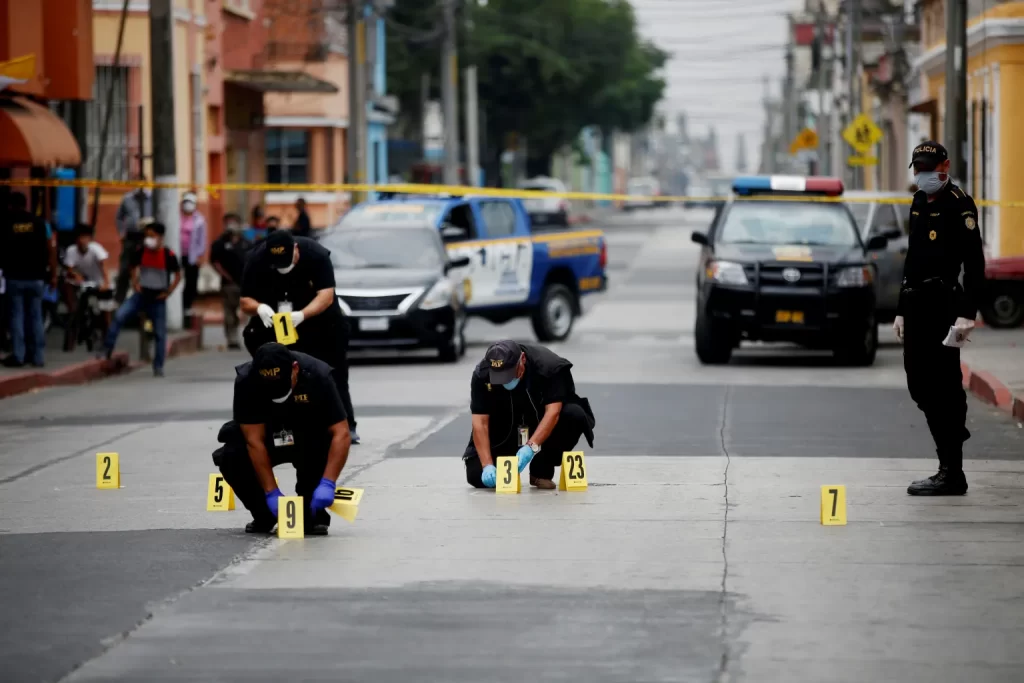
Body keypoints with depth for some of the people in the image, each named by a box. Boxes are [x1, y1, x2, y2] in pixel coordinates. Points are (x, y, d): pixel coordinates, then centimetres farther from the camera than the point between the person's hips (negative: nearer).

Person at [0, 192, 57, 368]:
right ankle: (38, 356, 8)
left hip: (14, 277, -2)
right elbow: (51, 249, -2)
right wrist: (53, 275, 4)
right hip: (36, 277, 2)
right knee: (36, 316, 8)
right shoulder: (39, 222, 1)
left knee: (16, 316, 4)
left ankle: (18, 355, 0)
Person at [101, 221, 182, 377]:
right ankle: (107, 350, -11)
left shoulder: (168, 255, -13)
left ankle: (158, 367, 14)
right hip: (141, 294, 2)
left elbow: (178, 275, -2)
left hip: (158, 298, -2)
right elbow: (134, 267, 15)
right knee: (119, 316, -18)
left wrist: (168, 292, -7)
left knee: (160, 333, 3)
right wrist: (135, 282, 1)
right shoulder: (141, 252, -4)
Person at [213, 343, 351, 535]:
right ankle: (264, 514, -2)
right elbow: (255, 440, -28)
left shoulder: (317, 376, -28)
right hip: (268, 440, 1)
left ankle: (313, 513, -11)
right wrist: (271, 492, -33)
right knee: (230, 457, -27)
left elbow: (341, 433, -30)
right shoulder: (246, 381, -28)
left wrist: (328, 483, -40)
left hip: (309, 440, -1)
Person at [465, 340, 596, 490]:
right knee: (476, 476, -19)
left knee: (575, 415, -31)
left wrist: (531, 447, -46)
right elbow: (480, 423, -23)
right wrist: (487, 465, -34)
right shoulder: (481, 375, -22)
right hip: (505, 431, 0)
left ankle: (542, 471, -11)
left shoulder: (549, 366, -27)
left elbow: (553, 412, -33)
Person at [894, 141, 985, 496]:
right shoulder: (919, 204, 17)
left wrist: (967, 314, -23)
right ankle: (954, 431, 34)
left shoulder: (959, 204, -10)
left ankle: (952, 474, -2)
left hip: (943, 304, -9)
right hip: (918, 306, 9)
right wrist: (902, 310, 22)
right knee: (919, 385, 13)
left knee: (942, 387, -6)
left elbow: (975, 263, -16)